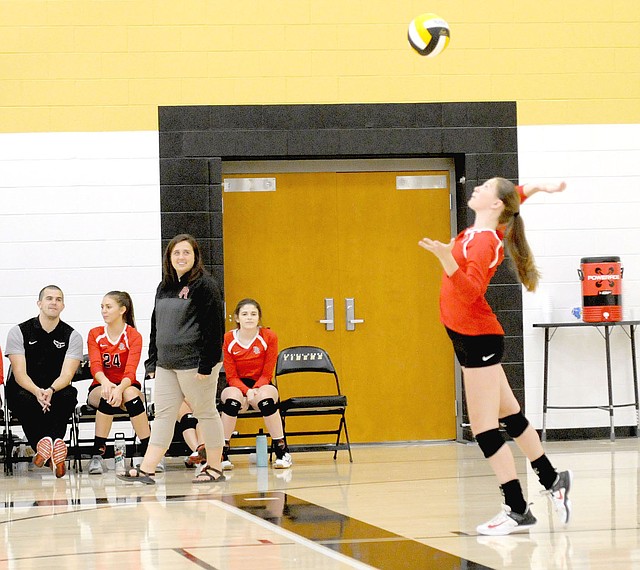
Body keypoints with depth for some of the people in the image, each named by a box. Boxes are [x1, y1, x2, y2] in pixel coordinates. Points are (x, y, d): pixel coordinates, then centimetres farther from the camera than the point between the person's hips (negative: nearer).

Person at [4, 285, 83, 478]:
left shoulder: (72, 336, 2)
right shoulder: (19, 332, -1)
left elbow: (66, 375, -10)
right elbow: (19, 374, -10)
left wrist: (50, 391, -33)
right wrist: (37, 391, -32)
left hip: (57, 390, 1)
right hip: (25, 390, -1)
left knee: (69, 395, -33)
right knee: (25, 399, -36)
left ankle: (45, 445, -43)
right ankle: (55, 448, -40)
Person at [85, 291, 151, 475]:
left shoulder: (134, 336, -6)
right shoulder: (95, 334, 1)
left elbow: (130, 371, -18)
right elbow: (95, 365, -15)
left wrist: (120, 388, -41)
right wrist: (105, 383, -38)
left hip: (126, 387, -1)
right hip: (99, 388, 1)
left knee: (131, 393, -36)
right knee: (107, 395, -35)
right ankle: (98, 455, -34)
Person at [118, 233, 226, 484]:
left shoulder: (204, 285, -8)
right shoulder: (164, 287, 15)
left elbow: (214, 328, -13)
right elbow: (156, 327, 20)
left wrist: (206, 364, -18)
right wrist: (152, 361, 15)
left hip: (194, 363, -7)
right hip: (166, 364, 7)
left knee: (206, 412, 1)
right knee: (163, 414, 4)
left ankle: (215, 468, 10)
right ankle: (146, 470, 0)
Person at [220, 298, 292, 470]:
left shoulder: (269, 337, -7)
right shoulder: (228, 339, -7)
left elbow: (267, 374, -7)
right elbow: (231, 376, -7)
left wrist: (254, 390, -25)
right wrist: (246, 391, -26)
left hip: (261, 386, 0)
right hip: (237, 386, 0)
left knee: (265, 396, -36)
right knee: (233, 397, -36)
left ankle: (282, 452, -24)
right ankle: (222, 454, -28)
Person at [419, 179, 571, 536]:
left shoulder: (484, 242, -18)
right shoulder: (482, 232, 6)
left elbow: (469, 291, -31)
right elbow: (516, 197, 26)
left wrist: (447, 259, -43)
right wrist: (536, 188, 16)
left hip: (479, 339, -9)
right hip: (473, 337, 9)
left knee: (485, 428, -8)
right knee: (510, 416, 18)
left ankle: (518, 511, -4)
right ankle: (552, 480, 29)